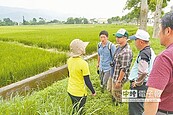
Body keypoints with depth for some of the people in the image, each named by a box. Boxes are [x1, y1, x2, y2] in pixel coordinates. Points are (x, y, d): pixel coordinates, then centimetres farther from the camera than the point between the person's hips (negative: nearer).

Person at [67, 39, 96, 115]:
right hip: (79, 93, -6)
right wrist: (93, 91, -5)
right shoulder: (83, 63, -27)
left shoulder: (69, 60, -5)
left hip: (70, 90, 6)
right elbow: (87, 81, -21)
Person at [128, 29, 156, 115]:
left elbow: (143, 72, -35)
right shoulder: (150, 51, 9)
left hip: (139, 87, -10)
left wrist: (137, 83, -18)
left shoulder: (143, 54, -23)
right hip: (144, 85, 10)